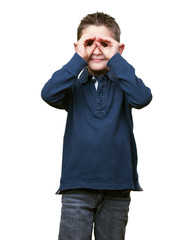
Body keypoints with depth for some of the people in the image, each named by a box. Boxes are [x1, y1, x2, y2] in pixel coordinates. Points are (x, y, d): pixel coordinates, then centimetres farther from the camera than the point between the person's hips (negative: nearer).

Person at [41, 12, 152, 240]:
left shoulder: (122, 84, 6)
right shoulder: (74, 86, 6)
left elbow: (142, 97, -17)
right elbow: (49, 94, -15)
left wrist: (115, 59, -13)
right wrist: (79, 59, -14)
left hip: (117, 188, 1)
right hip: (77, 186, -1)